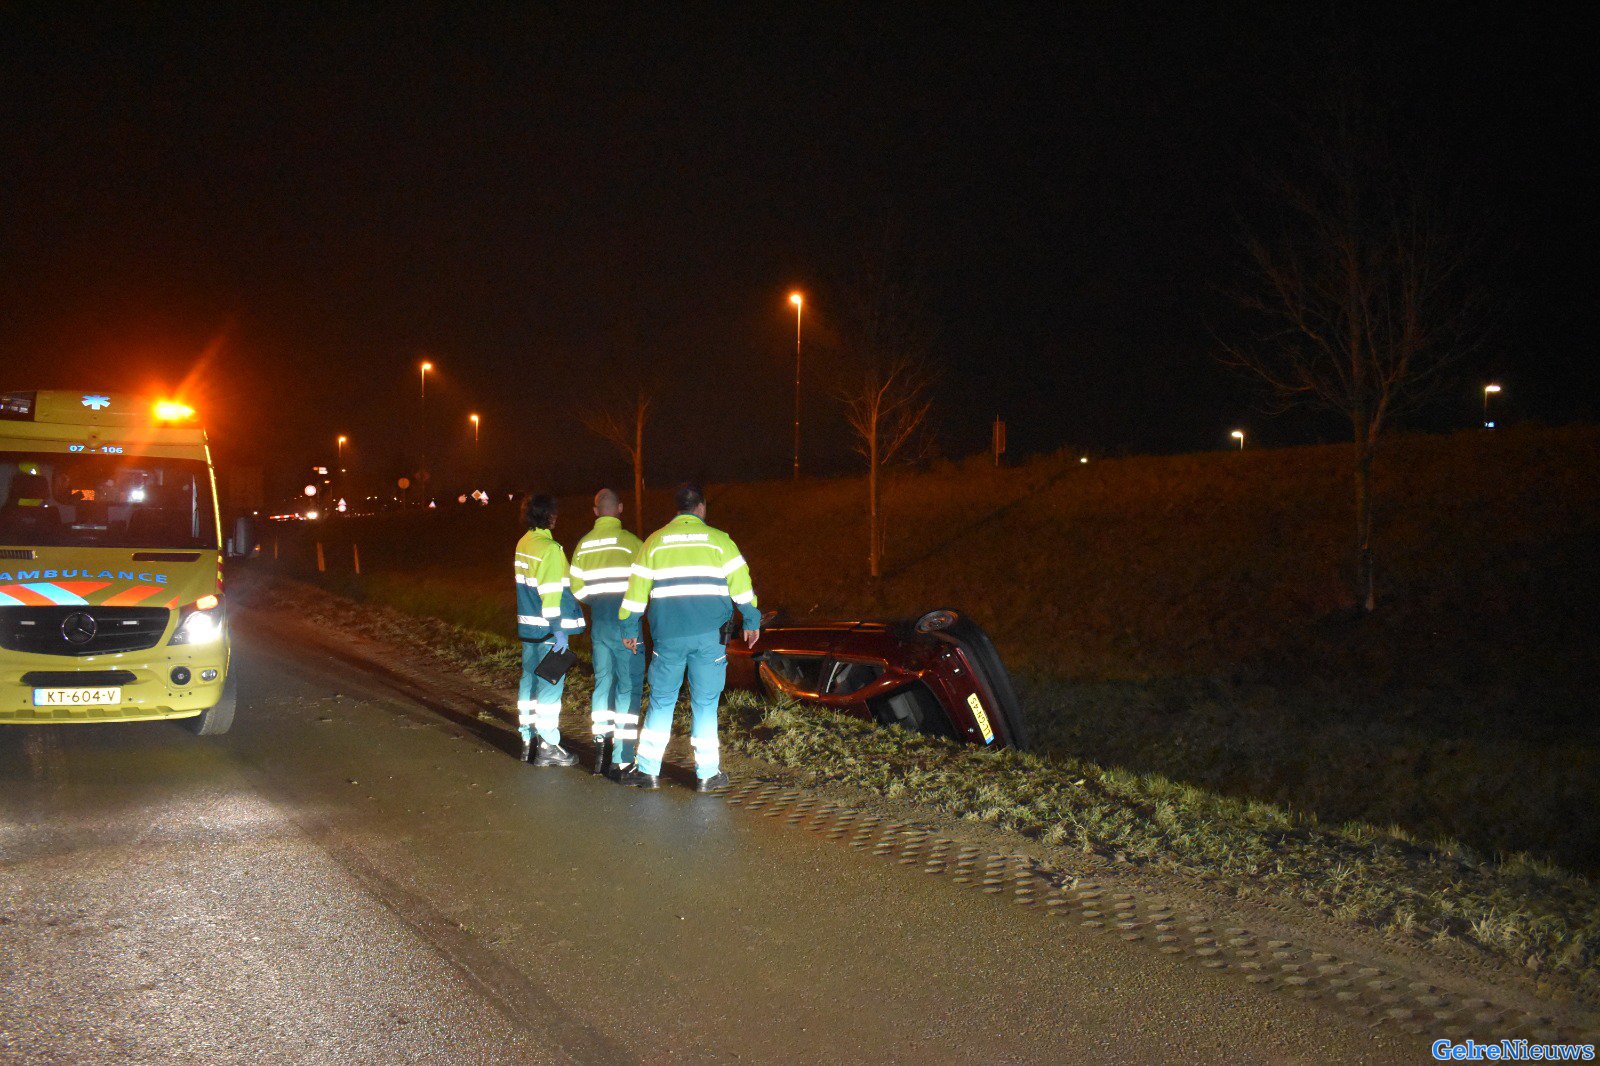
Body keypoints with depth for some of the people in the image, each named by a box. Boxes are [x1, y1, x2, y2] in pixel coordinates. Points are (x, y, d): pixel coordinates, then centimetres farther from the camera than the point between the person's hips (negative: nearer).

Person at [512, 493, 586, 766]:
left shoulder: (524, 543, 10)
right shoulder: (550, 549, -17)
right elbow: (551, 593, -20)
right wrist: (559, 630, -18)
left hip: (527, 627, 9)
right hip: (548, 630, -9)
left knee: (529, 681, 13)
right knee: (550, 685, -2)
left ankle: (528, 742, 21)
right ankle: (548, 747, 1)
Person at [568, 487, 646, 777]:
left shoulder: (583, 545, 5)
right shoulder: (630, 541, -12)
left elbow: (577, 589, 10)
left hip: (598, 623, 5)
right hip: (625, 624, -5)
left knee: (603, 681, 18)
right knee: (629, 687, -1)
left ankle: (600, 742, 16)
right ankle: (621, 760, -3)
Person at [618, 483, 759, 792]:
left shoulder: (655, 541, 7)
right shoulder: (718, 539, 3)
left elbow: (637, 587, 8)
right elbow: (740, 582, 0)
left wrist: (629, 629, 16)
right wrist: (751, 621, 9)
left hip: (668, 635, 1)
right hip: (709, 635, -1)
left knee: (661, 700, 10)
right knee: (705, 703, 5)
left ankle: (648, 770, 12)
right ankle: (708, 773, 9)